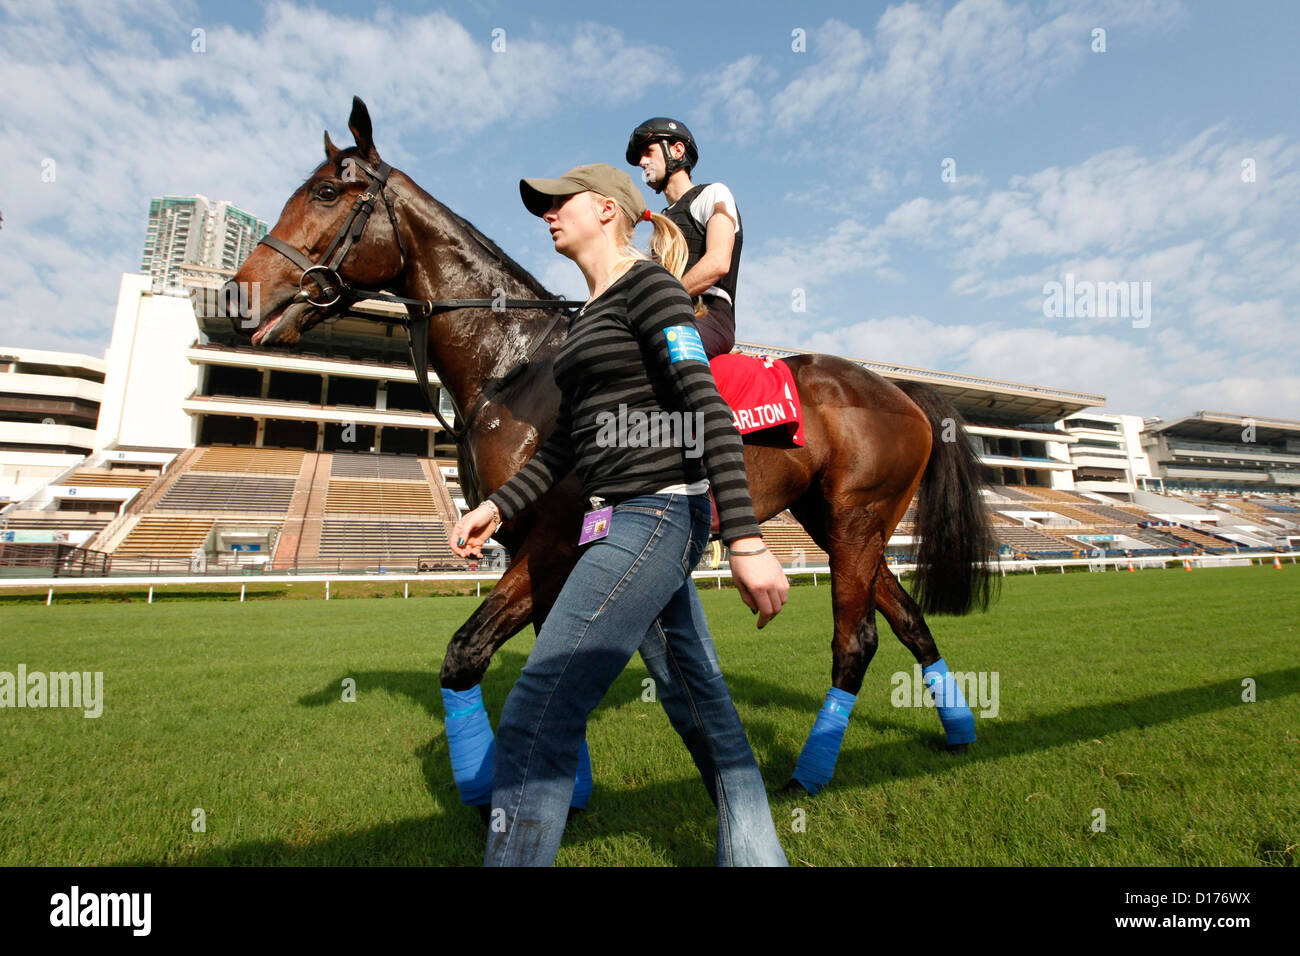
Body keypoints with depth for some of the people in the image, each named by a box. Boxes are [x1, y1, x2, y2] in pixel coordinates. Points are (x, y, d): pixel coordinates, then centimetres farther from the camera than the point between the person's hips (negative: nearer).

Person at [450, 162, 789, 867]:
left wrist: (746, 540, -21)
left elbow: (705, 410, -16)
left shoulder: (648, 283, -4)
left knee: (534, 721, -10)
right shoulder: (589, 316, 22)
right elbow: (567, 439, 23)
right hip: (628, 520, 10)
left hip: (654, 514, -10)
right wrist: (500, 505, 15)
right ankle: (755, 852, 32)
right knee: (703, 712, 16)